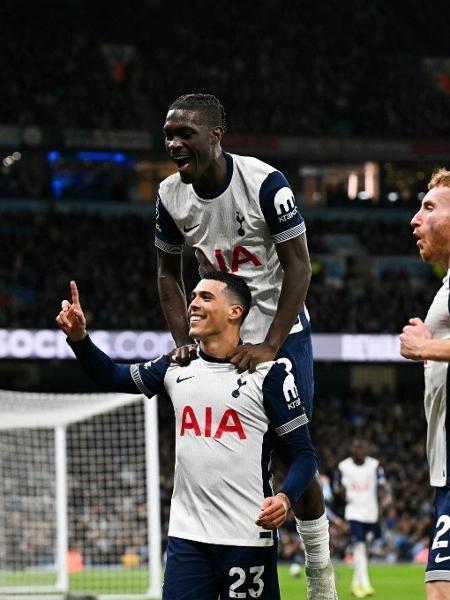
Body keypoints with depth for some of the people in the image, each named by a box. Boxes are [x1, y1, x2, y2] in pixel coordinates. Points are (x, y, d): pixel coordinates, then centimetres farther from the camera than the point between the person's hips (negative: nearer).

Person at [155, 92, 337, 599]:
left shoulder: (264, 183, -20)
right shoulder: (171, 196, -6)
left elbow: (298, 267, -16)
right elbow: (169, 274, 8)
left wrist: (269, 347, -21)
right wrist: (183, 342, -4)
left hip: (282, 333, -4)